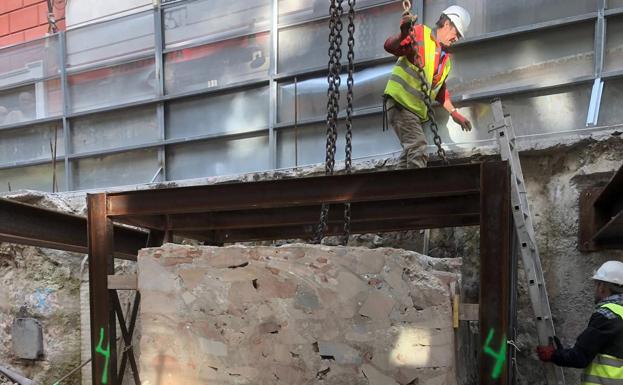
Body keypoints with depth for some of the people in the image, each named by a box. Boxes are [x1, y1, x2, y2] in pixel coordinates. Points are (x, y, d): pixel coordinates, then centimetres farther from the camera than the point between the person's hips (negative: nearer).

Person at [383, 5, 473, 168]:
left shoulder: (446, 59, 20)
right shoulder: (420, 33, -4)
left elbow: (440, 90, 29)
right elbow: (390, 46, -17)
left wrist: (453, 112, 24)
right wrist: (403, 35, -37)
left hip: (416, 110, 9)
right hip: (399, 102, -9)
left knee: (411, 154, 12)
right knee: (417, 146, -21)